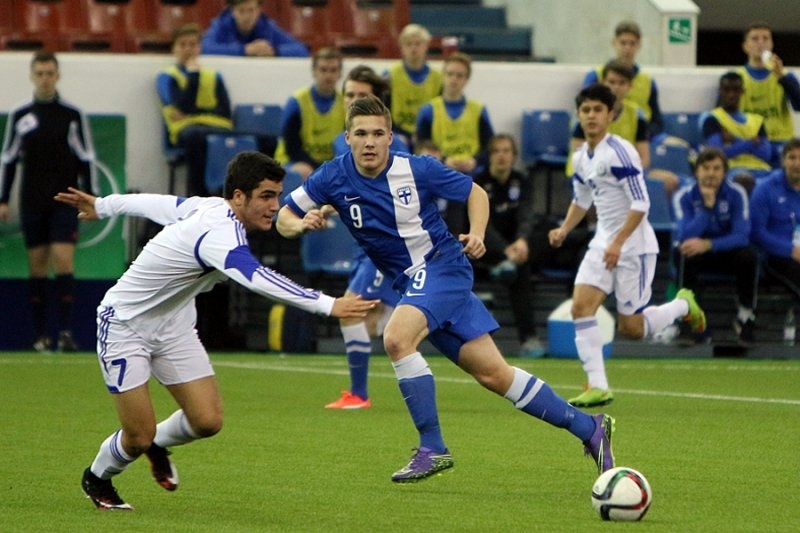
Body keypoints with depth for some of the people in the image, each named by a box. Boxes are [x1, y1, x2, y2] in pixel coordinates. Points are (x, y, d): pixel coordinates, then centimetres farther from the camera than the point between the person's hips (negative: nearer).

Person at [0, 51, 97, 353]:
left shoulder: (73, 115, 2)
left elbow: (86, 158, 4)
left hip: (65, 200, -2)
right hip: (31, 202, 2)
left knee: (63, 260, -12)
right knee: (37, 263, 3)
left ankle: (65, 331, -15)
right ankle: (40, 335, 7)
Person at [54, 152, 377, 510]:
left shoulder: (209, 208, -6)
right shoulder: (219, 233, -34)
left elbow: (158, 204, 11)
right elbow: (259, 280, -51)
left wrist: (103, 205, 29)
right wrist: (328, 305, -58)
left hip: (173, 325, 9)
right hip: (124, 323, -9)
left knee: (208, 421, -5)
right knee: (139, 438, -6)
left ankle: (158, 443, 28)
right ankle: (96, 478, 27)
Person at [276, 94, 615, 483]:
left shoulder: (418, 170, -11)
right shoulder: (334, 178, -4)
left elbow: (475, 193, 3)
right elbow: (283, 218, 3)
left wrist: (476, 234, -14)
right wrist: (301, 224, -19)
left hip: (442, 265, -5)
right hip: (410, 283, 5)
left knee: (397, 338, -31)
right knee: (494, 375, 4)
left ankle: (432, 448, -20)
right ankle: (588, 428, 16)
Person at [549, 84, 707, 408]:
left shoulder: (619, 152, -17)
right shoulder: (581, 158, 7)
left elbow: (641, 202, -20)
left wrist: (619, 242, -24)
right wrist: (564, 230, 9)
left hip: (634, 246, -7)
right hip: (603, 243, 7)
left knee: (630, 327, -3)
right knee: (581, 305, -11)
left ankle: (683, 305, 25)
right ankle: (598, 387, -8)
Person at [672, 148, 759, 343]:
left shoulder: (736, 194, -12)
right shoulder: (684, 196, -13)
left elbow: (742, 236, -20)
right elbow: (686, 237, -25)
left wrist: (707, 244, -35)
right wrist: (707, 205, -33)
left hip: (726, 253, 1)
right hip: (695, 251, -1)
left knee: (749, 255, -31)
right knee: (682, 255, -34)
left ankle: (746, 315, -12)